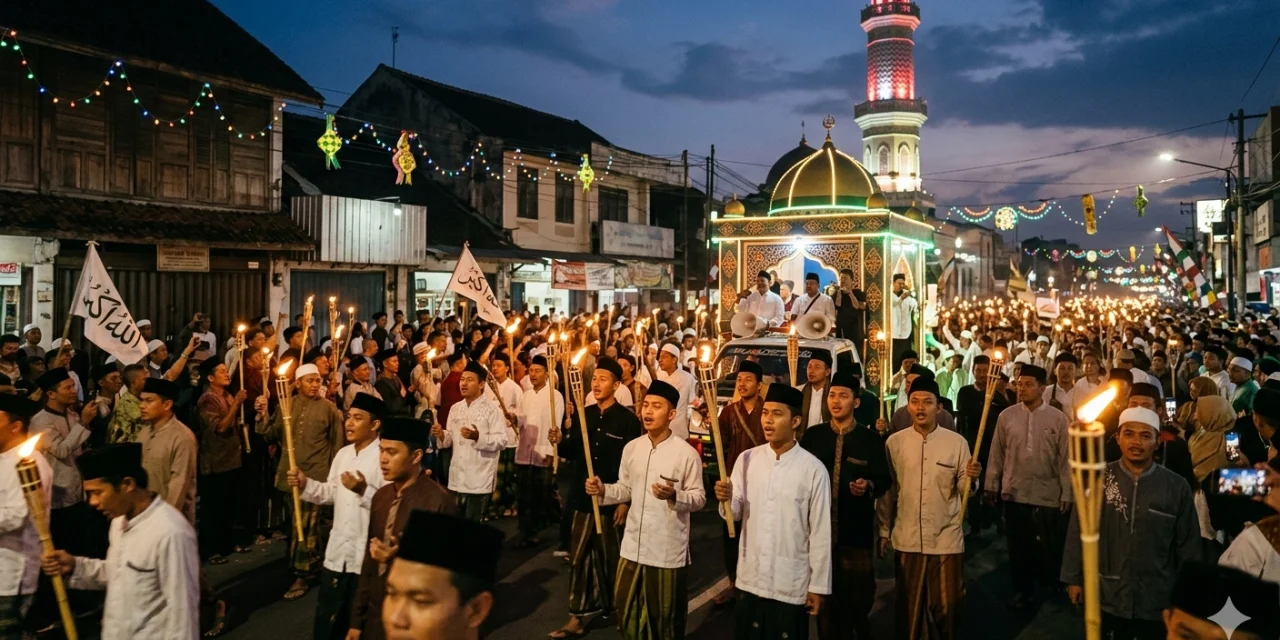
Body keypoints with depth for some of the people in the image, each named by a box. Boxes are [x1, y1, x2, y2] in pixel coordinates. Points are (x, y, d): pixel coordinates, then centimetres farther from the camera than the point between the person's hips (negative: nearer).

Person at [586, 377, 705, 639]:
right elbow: (625, 489, 11)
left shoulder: (687, 453, -13)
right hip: (633, 545, 5)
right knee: (627, 610, 16)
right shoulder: (631, 448, 3)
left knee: (665, 616, 11)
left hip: (668, 548, -5)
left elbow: (699, 497, -9)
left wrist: (674, 496, -28)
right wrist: (603, 490, -8)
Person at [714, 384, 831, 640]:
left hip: (792, 583, -3)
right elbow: (734, 513, 2)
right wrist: (726, 500, -21)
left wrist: (818, 585, -3)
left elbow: (821, 531, -6)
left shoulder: (813, 469, -10)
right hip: (750, 578, 3)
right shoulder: (747, 459, -1)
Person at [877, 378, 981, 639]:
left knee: (946, 606, 11)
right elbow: (887, 491, 5)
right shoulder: (894, 442, -1)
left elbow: (963, 489, -2)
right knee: (908, 607, 14)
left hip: (946, 538, -1)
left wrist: (971, 477, -24)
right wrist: (884, 531, 6)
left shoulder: (957, 442, -4)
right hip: (907, 539, 1)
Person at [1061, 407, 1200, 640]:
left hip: (1156, 603, 0)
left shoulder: (1177, 487, -5)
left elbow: (1188, 546, 2)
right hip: (1104, 599, 0)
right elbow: (1078, 532, 1)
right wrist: (1074, 577, 2)